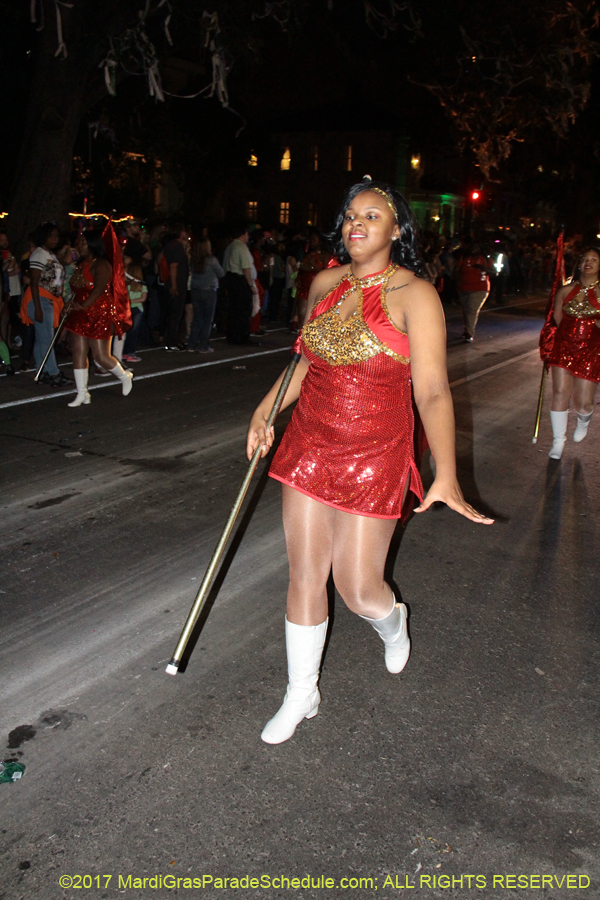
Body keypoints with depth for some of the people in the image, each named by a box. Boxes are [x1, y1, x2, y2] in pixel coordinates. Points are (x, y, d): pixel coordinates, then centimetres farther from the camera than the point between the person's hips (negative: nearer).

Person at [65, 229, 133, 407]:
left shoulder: (101, 265, -12)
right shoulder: (81, 264, 15)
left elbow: (99, 289, -23)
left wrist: (84, 305, -28)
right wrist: (72, 304, 4)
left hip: (100, 315, -8)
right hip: (81, 315, 8)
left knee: (101, 356, -4)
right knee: (78, 353, 3)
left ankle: (125, 376, 24)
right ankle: (82, 394, 9)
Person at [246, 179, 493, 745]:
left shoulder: (415, 295, -12)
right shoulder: (325, 285, 4)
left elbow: (432, 392, -17)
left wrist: (446, 475, -25)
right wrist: (267, 408, 8)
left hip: (374, 457, -4)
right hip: (309, 444, 5)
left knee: (356, 587, 2)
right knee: (304, 575, 9)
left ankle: (391, 621, 43)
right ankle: (301, 695, 29)